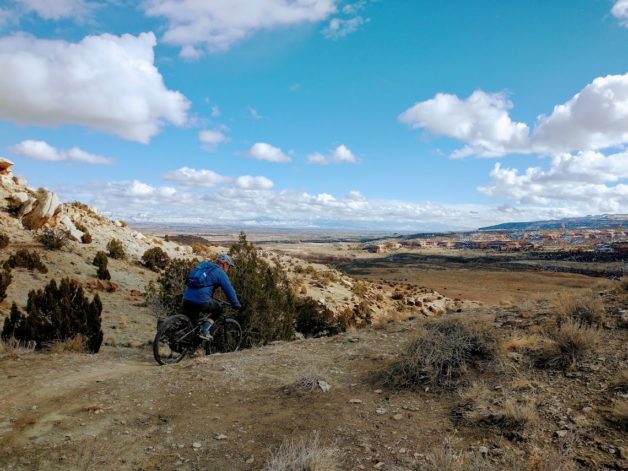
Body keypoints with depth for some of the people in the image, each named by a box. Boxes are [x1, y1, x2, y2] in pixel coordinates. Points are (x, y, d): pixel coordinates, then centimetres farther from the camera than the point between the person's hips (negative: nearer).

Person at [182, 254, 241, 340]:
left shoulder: (203, 266, 26)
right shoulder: (220, 273, 3)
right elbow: (230, 291, 2)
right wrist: (237, 305, 15)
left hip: (186, 299, 7)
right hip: (202, 301, -6)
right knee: (218, 310, 19)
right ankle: (204, 332, 8)